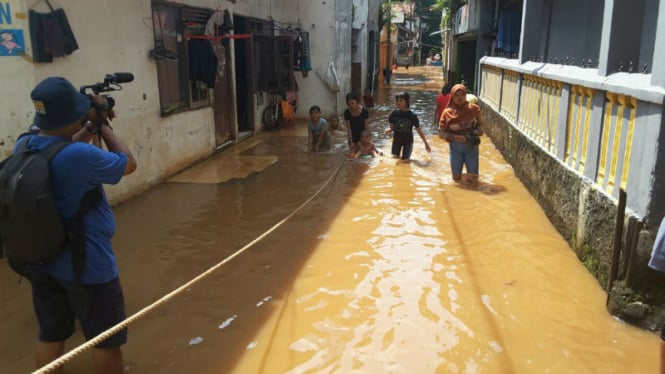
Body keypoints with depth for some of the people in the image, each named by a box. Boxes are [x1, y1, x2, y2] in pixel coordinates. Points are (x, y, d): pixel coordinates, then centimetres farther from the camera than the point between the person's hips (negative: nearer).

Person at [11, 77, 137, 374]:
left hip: (40, 262, 8)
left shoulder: (23, 146, -4)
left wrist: (90, 128, 7)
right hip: (86, 264, -7)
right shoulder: (81, 155, -27)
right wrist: (104, 125, 0)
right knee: (106, 340, 10)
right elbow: (129, 164, -10)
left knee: (50, 335, 20)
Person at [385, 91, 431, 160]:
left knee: (405, 160, 2)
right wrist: (389, 130, -27)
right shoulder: (394, 113, -11)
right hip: (397, 140, 2)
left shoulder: (412, 116, -15)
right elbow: (392, 127, -3)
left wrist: (426, 143, -4)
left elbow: (419, 131, -7)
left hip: (408, 141, -1)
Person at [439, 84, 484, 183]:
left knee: (473, 179, 0)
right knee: (457, 178, 6)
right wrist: (456, 137, -21)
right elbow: (441, 132, -8)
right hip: (456, 148, 0)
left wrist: (476, 133, -15)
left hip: (472, 147, 1)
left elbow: (480, 125, 6)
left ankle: (470, 171, 35)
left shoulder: (474, 109, -7)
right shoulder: (448, 112, -10)